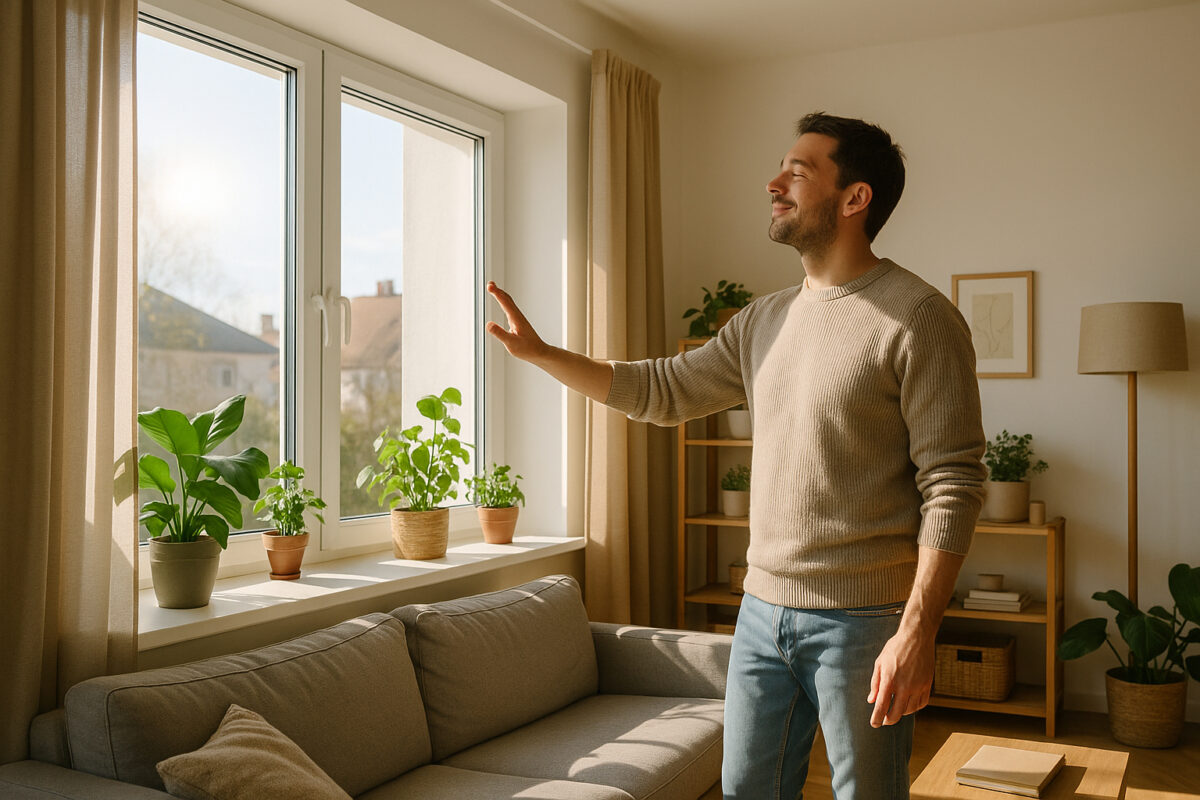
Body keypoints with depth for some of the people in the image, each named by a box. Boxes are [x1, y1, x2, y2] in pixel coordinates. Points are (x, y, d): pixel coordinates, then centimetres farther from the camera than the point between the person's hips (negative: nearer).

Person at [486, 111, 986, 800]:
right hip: (764, 609, 6)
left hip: (865, 617, -6)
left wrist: (917, 632, -21)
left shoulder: (917, 317, -11)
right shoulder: (765, 321, 10)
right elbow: (663, 390, 17)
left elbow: (953, 484, -15)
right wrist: (539, 352, 13)